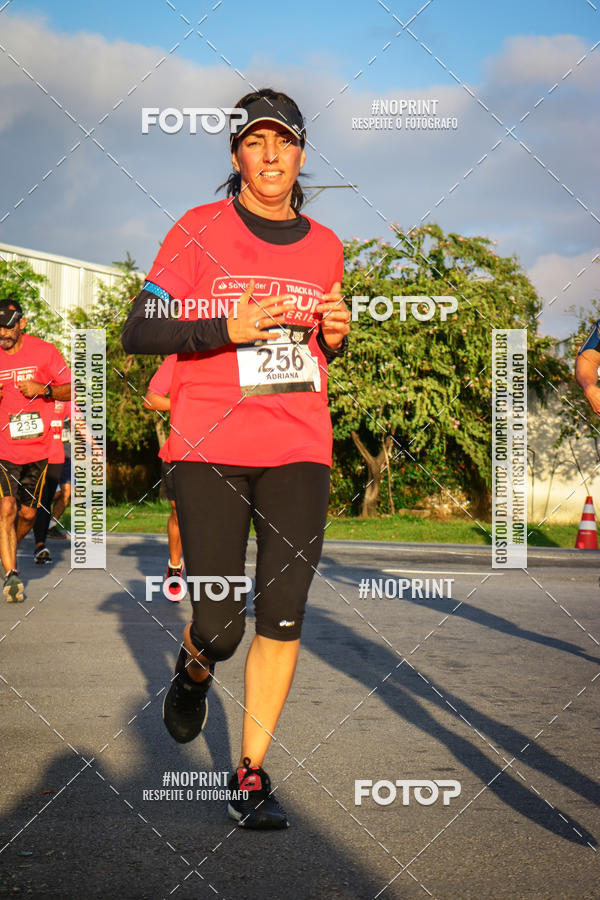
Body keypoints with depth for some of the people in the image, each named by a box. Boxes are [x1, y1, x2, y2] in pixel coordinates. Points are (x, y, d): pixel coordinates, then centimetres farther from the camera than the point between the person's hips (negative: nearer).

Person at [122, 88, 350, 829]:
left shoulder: (324, 246, 12)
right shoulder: (199, 230, 0)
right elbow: (136, 333, -5)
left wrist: (334, 337, 2)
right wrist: (227, 328, -17)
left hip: (299, 448, 3)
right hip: (210, 448, -3)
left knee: (283, 620, -5)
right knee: (219, 626, -5)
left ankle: (251, 775, 10)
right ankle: (194, 671, 33)